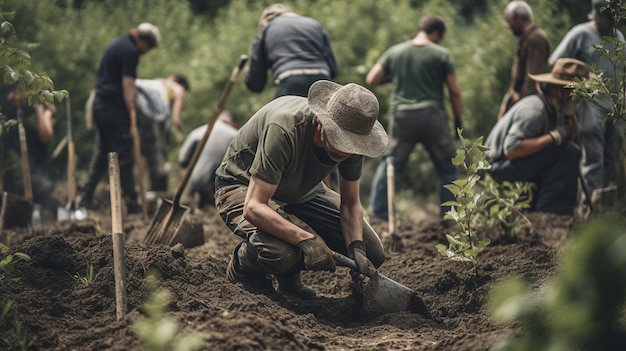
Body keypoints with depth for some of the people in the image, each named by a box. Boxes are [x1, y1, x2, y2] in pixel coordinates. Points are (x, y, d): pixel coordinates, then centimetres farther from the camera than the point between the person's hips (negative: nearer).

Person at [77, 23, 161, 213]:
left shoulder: (118, 44, 19)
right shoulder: (130, 51, -12)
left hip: (100, 102, 10)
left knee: (102, 151, 15)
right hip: (114, 105, -10)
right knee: (124, 154, -6)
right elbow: (127, 84, -18)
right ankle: (131, 202, -4)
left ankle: (84, 197, 15)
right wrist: (132, 112, -18)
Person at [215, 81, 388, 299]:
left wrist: (357, 249, -24)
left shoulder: (352, 140, -19)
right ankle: (243, 267, -3)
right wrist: (305, 239, -50)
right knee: (280, 251, -39)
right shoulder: (284, 130, -39)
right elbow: (253, 207, -40)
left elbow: (350, 204, -6)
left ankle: (289, 271, 12)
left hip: (301, 191, 6)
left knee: (372, 254, -8)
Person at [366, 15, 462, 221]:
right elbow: (454, 91, -1)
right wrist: (458, 120, 9)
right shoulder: (442, 54, 0)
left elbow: (371, 80, 6)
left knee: (391, 165, 10)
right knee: (447, 167, 10)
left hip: (401, 116, 2)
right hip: (432, 116, -2)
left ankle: (378, 212, 4)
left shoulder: (394, 52, 7)